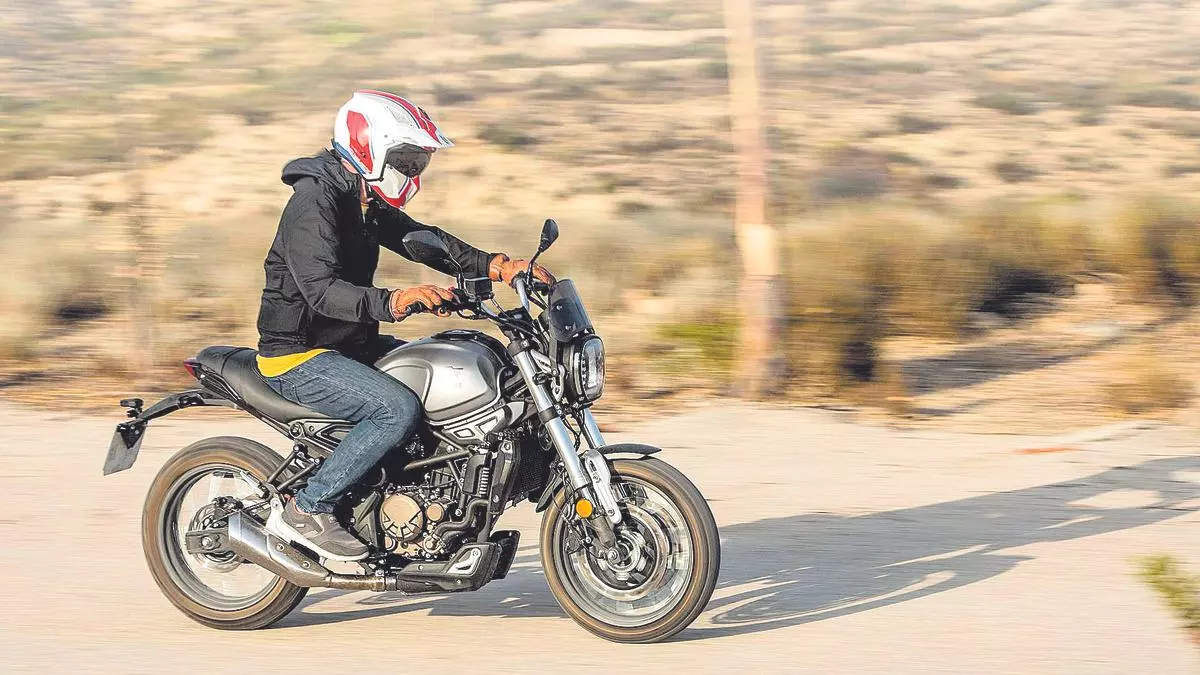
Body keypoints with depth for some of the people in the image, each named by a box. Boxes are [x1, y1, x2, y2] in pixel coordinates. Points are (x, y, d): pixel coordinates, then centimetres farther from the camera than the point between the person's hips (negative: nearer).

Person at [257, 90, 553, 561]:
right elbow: (321, 289, -32)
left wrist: (494, 266, -7)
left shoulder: (368, 202, 11)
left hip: (350, 345, 10)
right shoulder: (315, 203, -20)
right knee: (400, 410, -29)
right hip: (298, 358, -10)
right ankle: (306, 510, -18)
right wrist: (394, 302, -49)